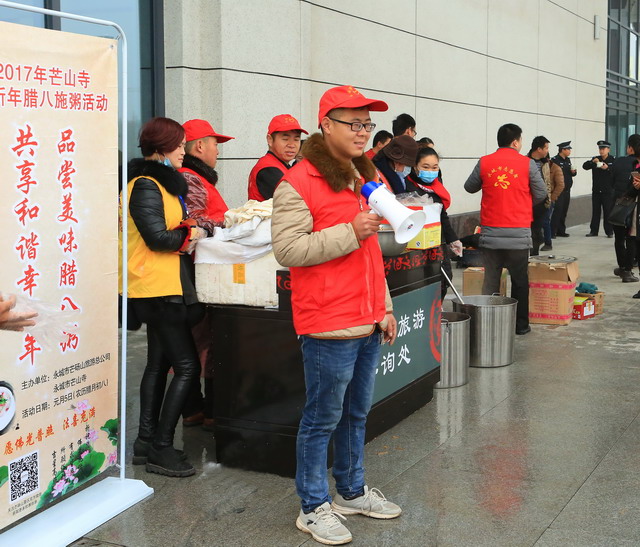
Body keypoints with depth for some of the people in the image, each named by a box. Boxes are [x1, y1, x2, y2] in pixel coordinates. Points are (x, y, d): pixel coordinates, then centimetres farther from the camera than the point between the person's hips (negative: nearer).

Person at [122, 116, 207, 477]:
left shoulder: (165, 182, 17)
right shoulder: (146, 186, -14)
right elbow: (157, 237, -21)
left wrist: (195, 228, 0)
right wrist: (191, 235, -6)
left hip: (167, 288, 10)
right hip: (159, 288, -10)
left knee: (159, 363, 14)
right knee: (187, 366, -9)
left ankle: (147, 441, 21)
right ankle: (161, 448, -3)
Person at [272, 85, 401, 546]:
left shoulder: (365, 177, 16)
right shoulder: (300, 182, -11)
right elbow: (287, 249, -18)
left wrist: (384, 308, 20)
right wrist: (349, 233, -22)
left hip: (368, 322, 8)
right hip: (328, 324, -8)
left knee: (356, 412, 18)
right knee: (324, 418, 2)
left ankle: (352, 491, 33)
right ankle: (314, 507, 16)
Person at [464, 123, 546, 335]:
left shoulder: (484, 163, 0)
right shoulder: (527, 164, -5)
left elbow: (469, 187, 13)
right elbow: (541, 194, 1)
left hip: (490, 232, 2)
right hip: (518, 232, -2)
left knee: (490, 280, 7)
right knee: (519, 280, 10)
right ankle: (520, 324, 15)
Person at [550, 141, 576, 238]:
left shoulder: (567, 160, 15)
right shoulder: (555, 160, -11)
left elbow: (571, 174, 22)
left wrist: (573, 172, 1)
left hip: (567, 190, 8)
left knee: (564, 211, 11)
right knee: (557, 210, -11)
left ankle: (561, 231, 18)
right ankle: (552, 232, -8)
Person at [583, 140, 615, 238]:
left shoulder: (613, 160, 0)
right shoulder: (596, 159, 9)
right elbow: (585, 166, 0)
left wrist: (607, 168, -25)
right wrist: (592, 161, -18)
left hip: (608, 191, -3)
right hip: (596, 190, 3)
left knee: (608, 211, -1)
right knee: (595, 211, 6)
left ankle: (609, 231, 6)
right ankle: (593, 231, 12)